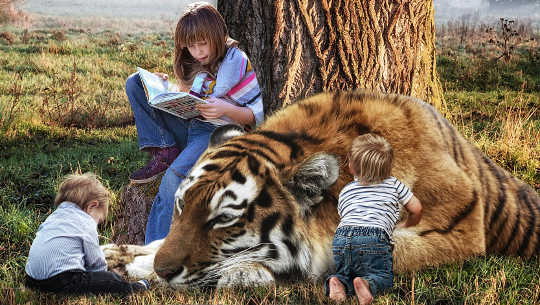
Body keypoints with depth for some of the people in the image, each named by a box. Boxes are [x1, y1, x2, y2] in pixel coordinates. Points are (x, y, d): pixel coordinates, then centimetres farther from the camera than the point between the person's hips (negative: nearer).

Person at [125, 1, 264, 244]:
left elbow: (258, 115, -9)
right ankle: (164, 152, -14)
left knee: (175, 175, -37)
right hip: (189, 126, 8)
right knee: (135, 83, -1)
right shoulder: (197, 65, 16)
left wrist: (225, 110, -27)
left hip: (220, 133, -8)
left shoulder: (236, 60, -7)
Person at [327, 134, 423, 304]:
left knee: (345, 273, 24)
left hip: (341, 238, 3)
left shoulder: (345, 192, 26)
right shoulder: (393, 184, 21)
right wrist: (406, 226, 39)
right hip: (373, 240, -3)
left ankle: (339, 282, -11)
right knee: (383, 276, 10)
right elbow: (416, 209, 19)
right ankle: (367, 283, -23)